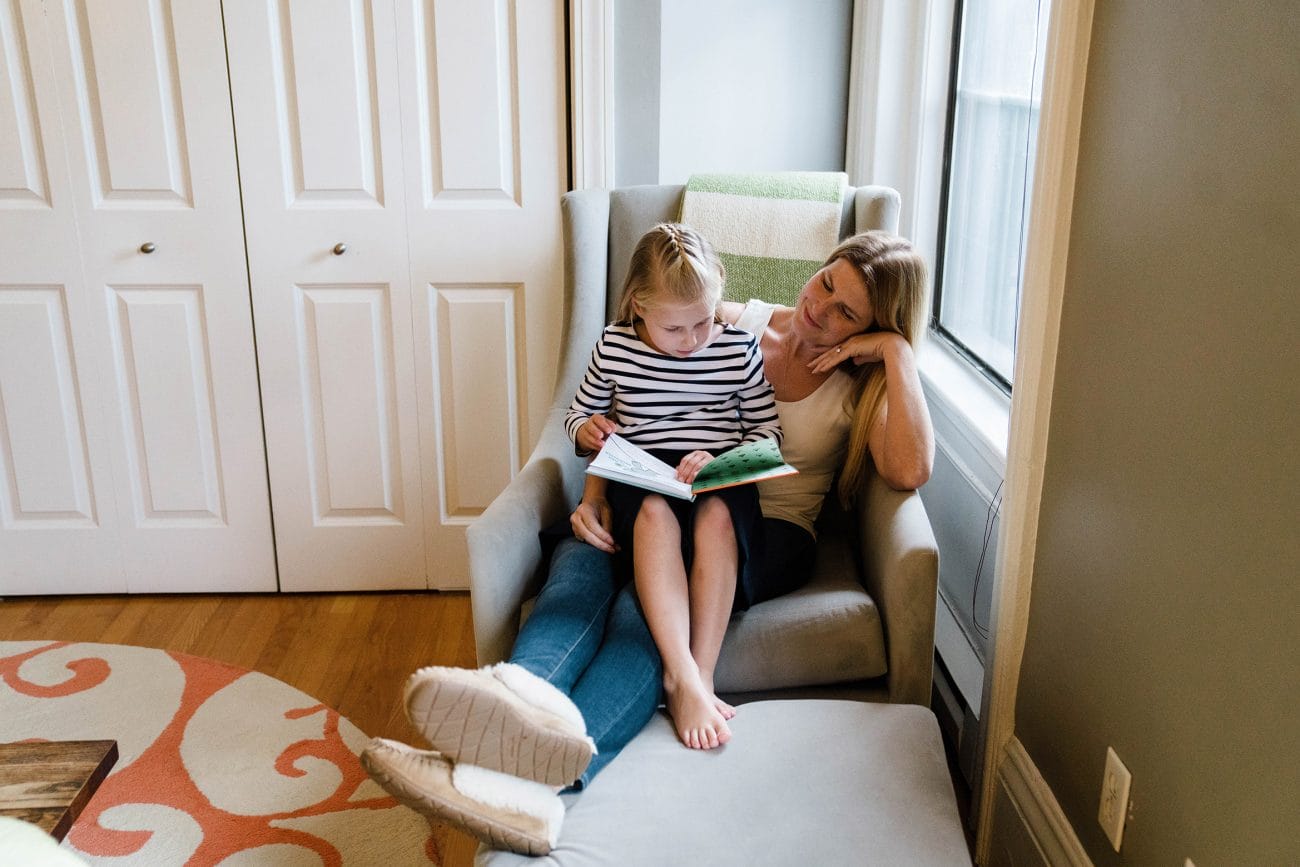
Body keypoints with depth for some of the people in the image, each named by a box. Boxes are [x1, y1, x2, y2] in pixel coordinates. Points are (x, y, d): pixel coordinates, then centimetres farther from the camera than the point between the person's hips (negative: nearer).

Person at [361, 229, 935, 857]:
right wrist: (595, 497, -8)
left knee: (645, 606, -35)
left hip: (766, 527, -3)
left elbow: (909, 471, -15)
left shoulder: (864, 384, 8)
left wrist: (897, 352, -11)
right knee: (578, 570, -33)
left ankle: (540, 774, -60)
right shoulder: (737, 325, 11)